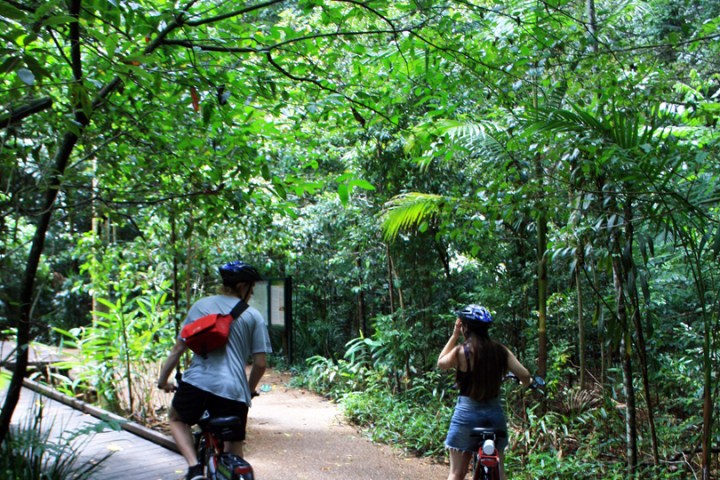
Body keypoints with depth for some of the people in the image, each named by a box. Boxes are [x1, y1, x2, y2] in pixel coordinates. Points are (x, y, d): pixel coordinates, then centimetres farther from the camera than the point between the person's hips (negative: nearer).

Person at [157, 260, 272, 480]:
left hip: (197, 382, 1)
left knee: (176, 419, 29)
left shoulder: (201, 306, 11)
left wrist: (163, 380, 23)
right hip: (233, 390, 0)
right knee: (234, 451, 18)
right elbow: (260, 364, 4)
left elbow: (178, 349, 10)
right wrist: (249, 390, 23)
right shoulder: (253, 316, 7)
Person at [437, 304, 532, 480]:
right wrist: (526, 383, 19)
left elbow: (440, 363, 9)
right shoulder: (500, 350, -2)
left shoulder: (461, 351, -10)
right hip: (495, 412, 3)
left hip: (467, 412, -3)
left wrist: (454, 335, 7)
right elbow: (525, 376, -5)